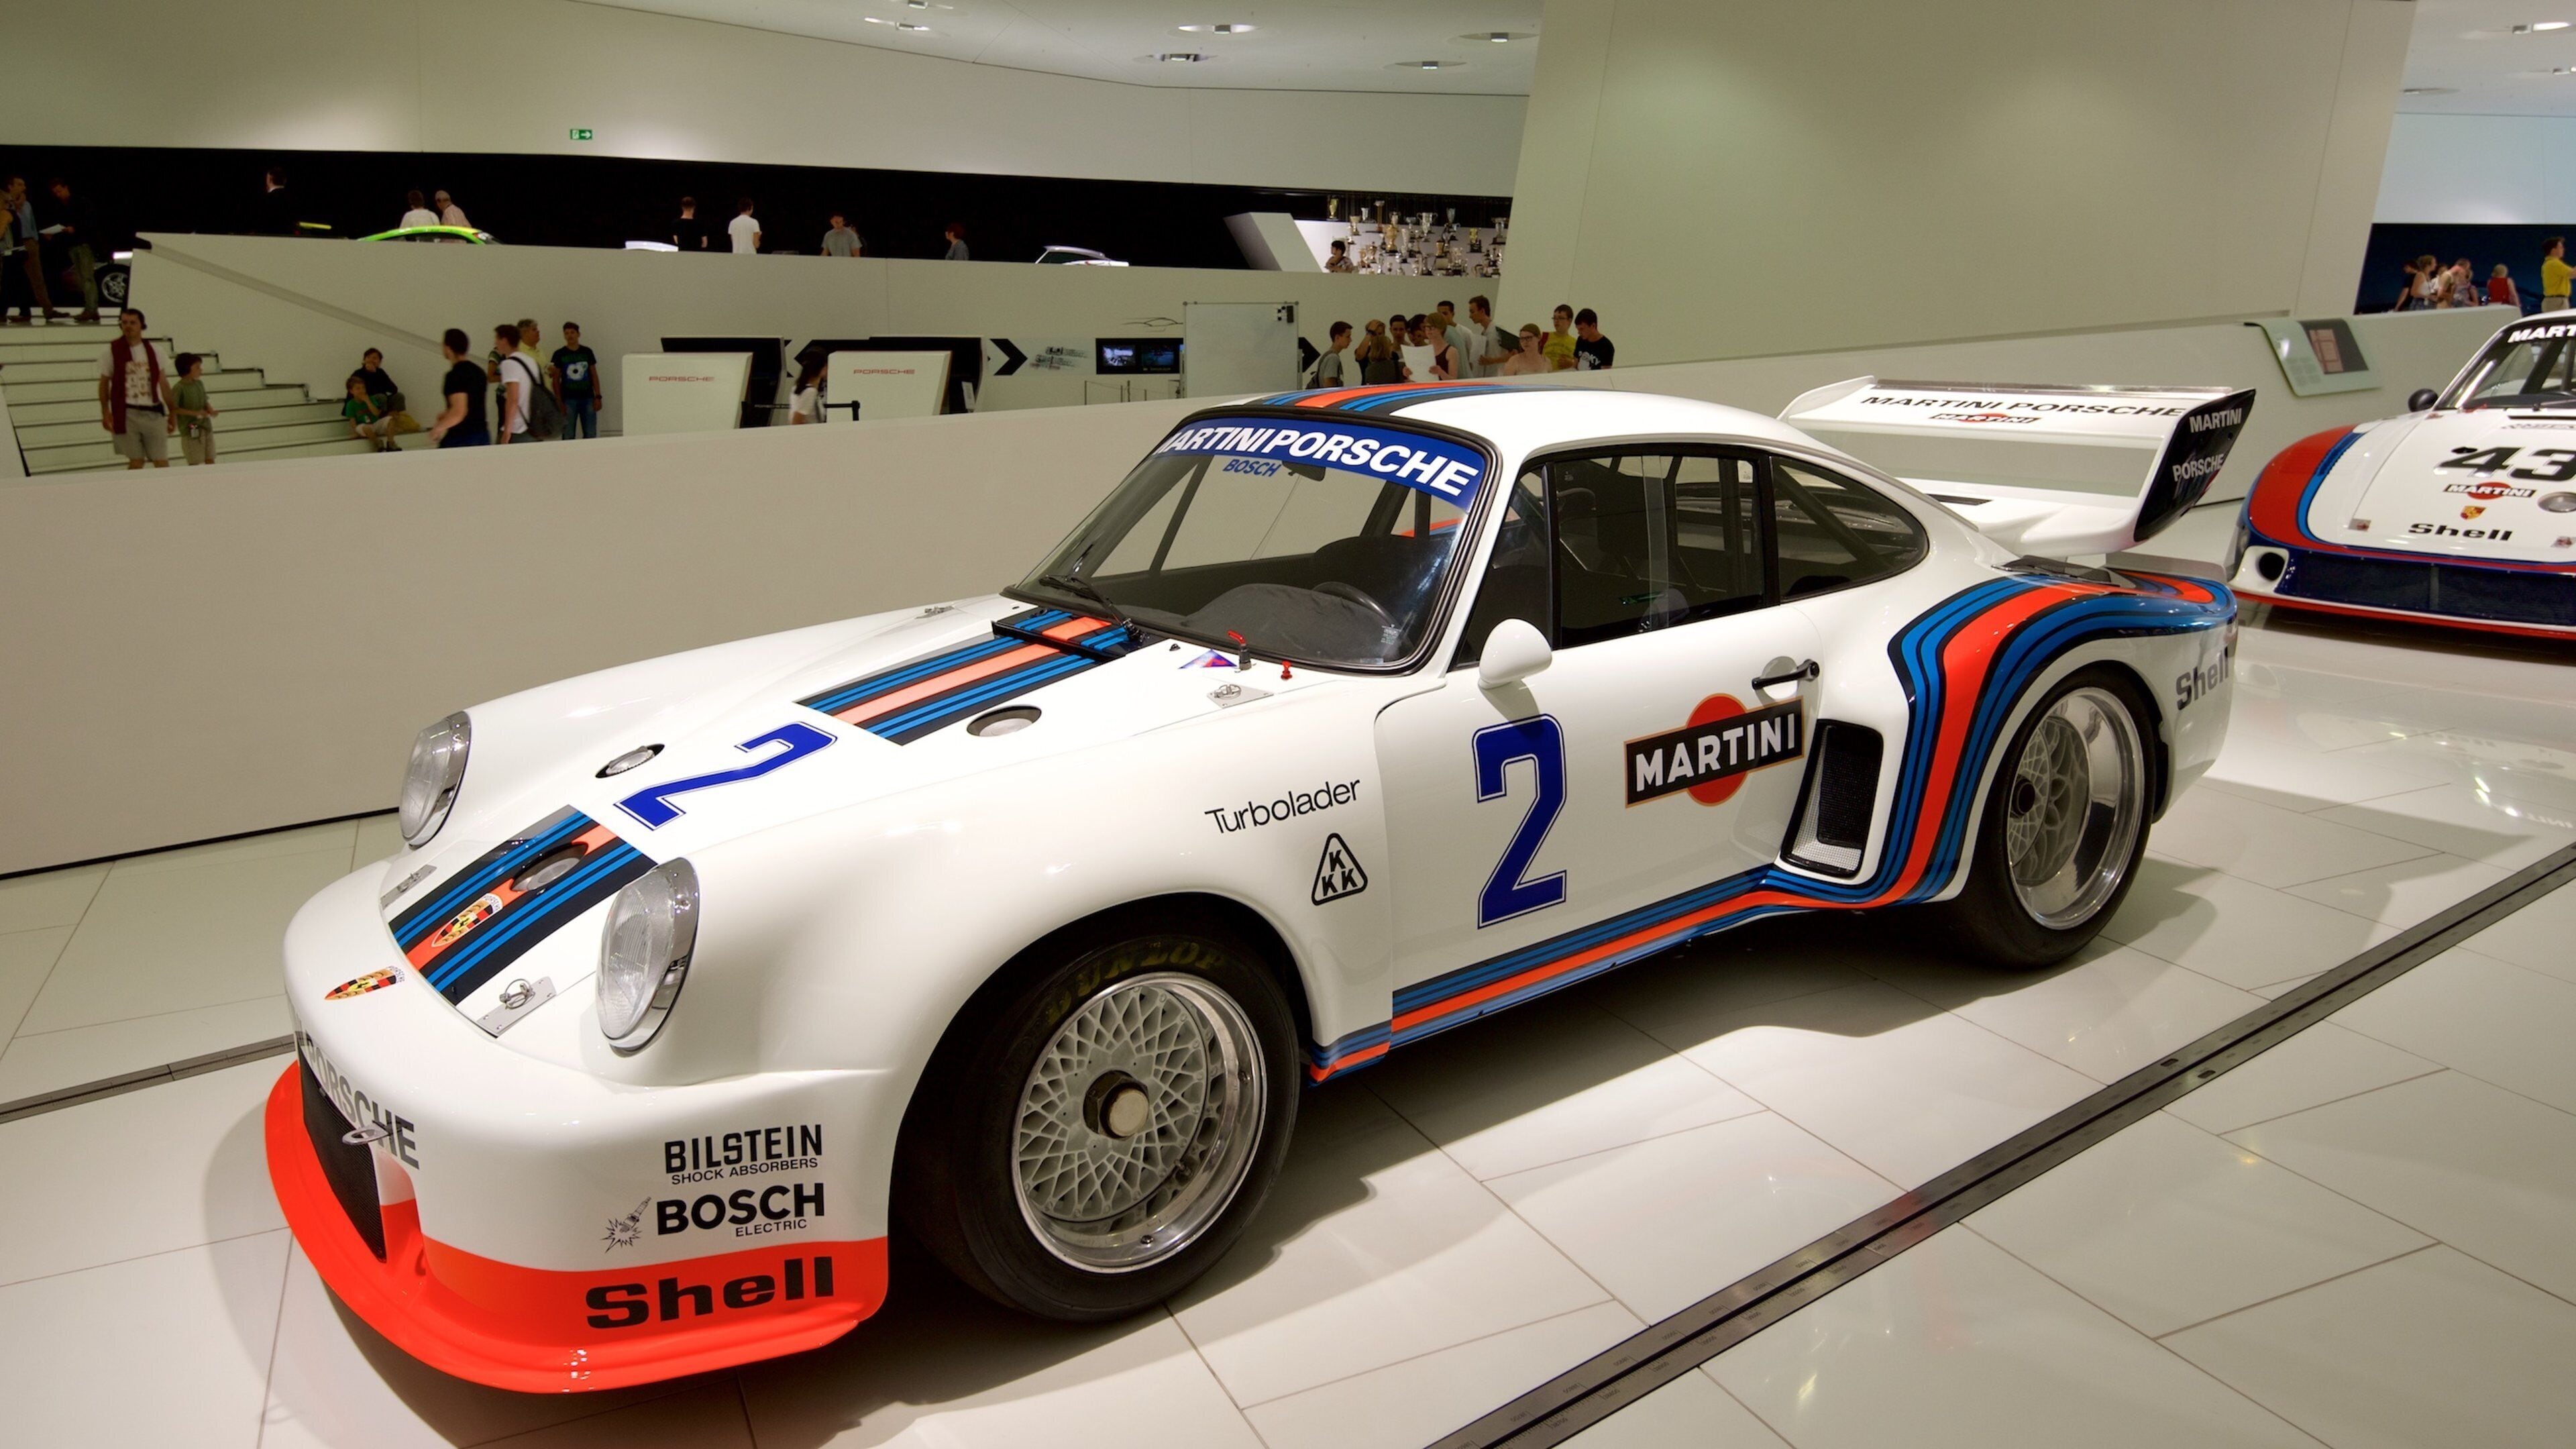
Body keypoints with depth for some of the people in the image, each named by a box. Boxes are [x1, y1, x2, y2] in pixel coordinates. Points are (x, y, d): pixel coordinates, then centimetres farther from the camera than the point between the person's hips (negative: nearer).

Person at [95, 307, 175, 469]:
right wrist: (105, 412, -4)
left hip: (154, 412, 2)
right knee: (136, 461, -1)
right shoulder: (110, 351, 3)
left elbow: (164, 384, 12)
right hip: (127, 414, -2)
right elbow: (104, 383, 6)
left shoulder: (155, 351, 9)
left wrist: (173, 413, 10)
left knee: (162, 462, -1)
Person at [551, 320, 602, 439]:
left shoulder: (587, 352, 8)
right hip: (568, 399, -2)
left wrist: (598, 396, 3)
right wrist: (559, 402, -4)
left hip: (587, 398, 2)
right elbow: (556, 380, 3)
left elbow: (594, 375, 11)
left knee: (591, 435, 1)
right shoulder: (560, 354, 2)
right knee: (568, 436, 1)